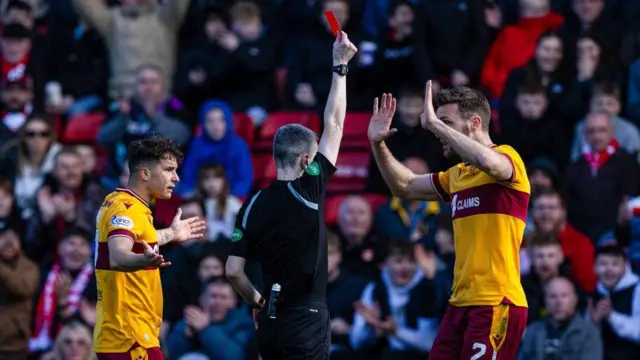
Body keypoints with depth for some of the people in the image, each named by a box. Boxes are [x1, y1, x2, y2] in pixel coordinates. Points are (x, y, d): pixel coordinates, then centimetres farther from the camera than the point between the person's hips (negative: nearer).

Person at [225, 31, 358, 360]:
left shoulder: (253, 206, 3)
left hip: (270, 321, 5)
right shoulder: (308, 191, -8)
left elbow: (233, 270, 1)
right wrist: (340, 67, 6)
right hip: (307, 318, -5)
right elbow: (333, 127, -1)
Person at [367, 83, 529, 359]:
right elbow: (405, 187, 30)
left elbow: (487, 161, -32)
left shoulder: (507, 158, -7)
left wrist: (434, 123, -23)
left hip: (496, 304, -9)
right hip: (461, 303, 9)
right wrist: (378, 145, 15)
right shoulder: (456, 174, 18)